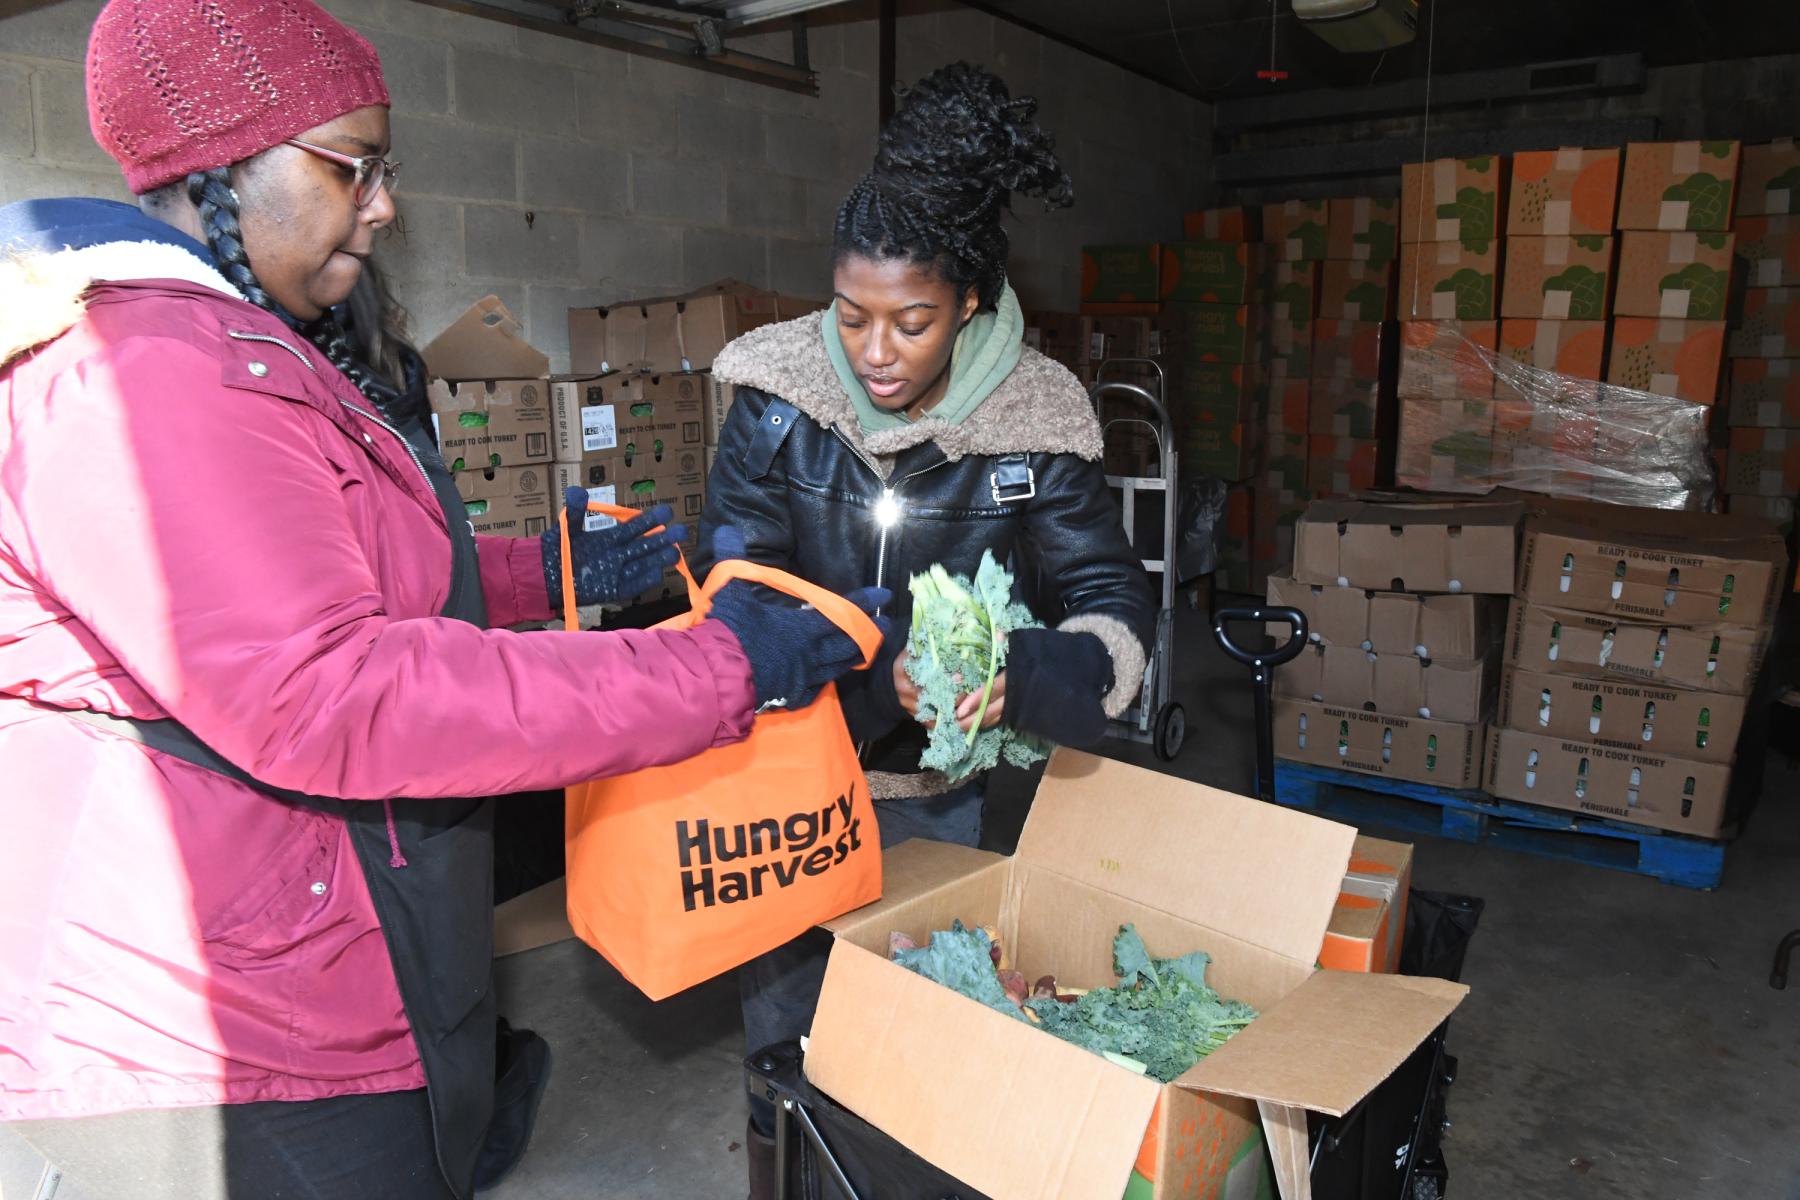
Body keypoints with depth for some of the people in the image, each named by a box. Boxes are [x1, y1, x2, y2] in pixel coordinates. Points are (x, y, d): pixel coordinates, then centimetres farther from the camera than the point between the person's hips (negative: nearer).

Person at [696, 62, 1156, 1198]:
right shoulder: (781, 396, -14)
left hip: (935, 788, 1)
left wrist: (1017, 672, -33)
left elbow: (1115, 603, -10)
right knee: (785, 1038, 15)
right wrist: (879, 676, -31)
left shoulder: (1035, 420, -13)